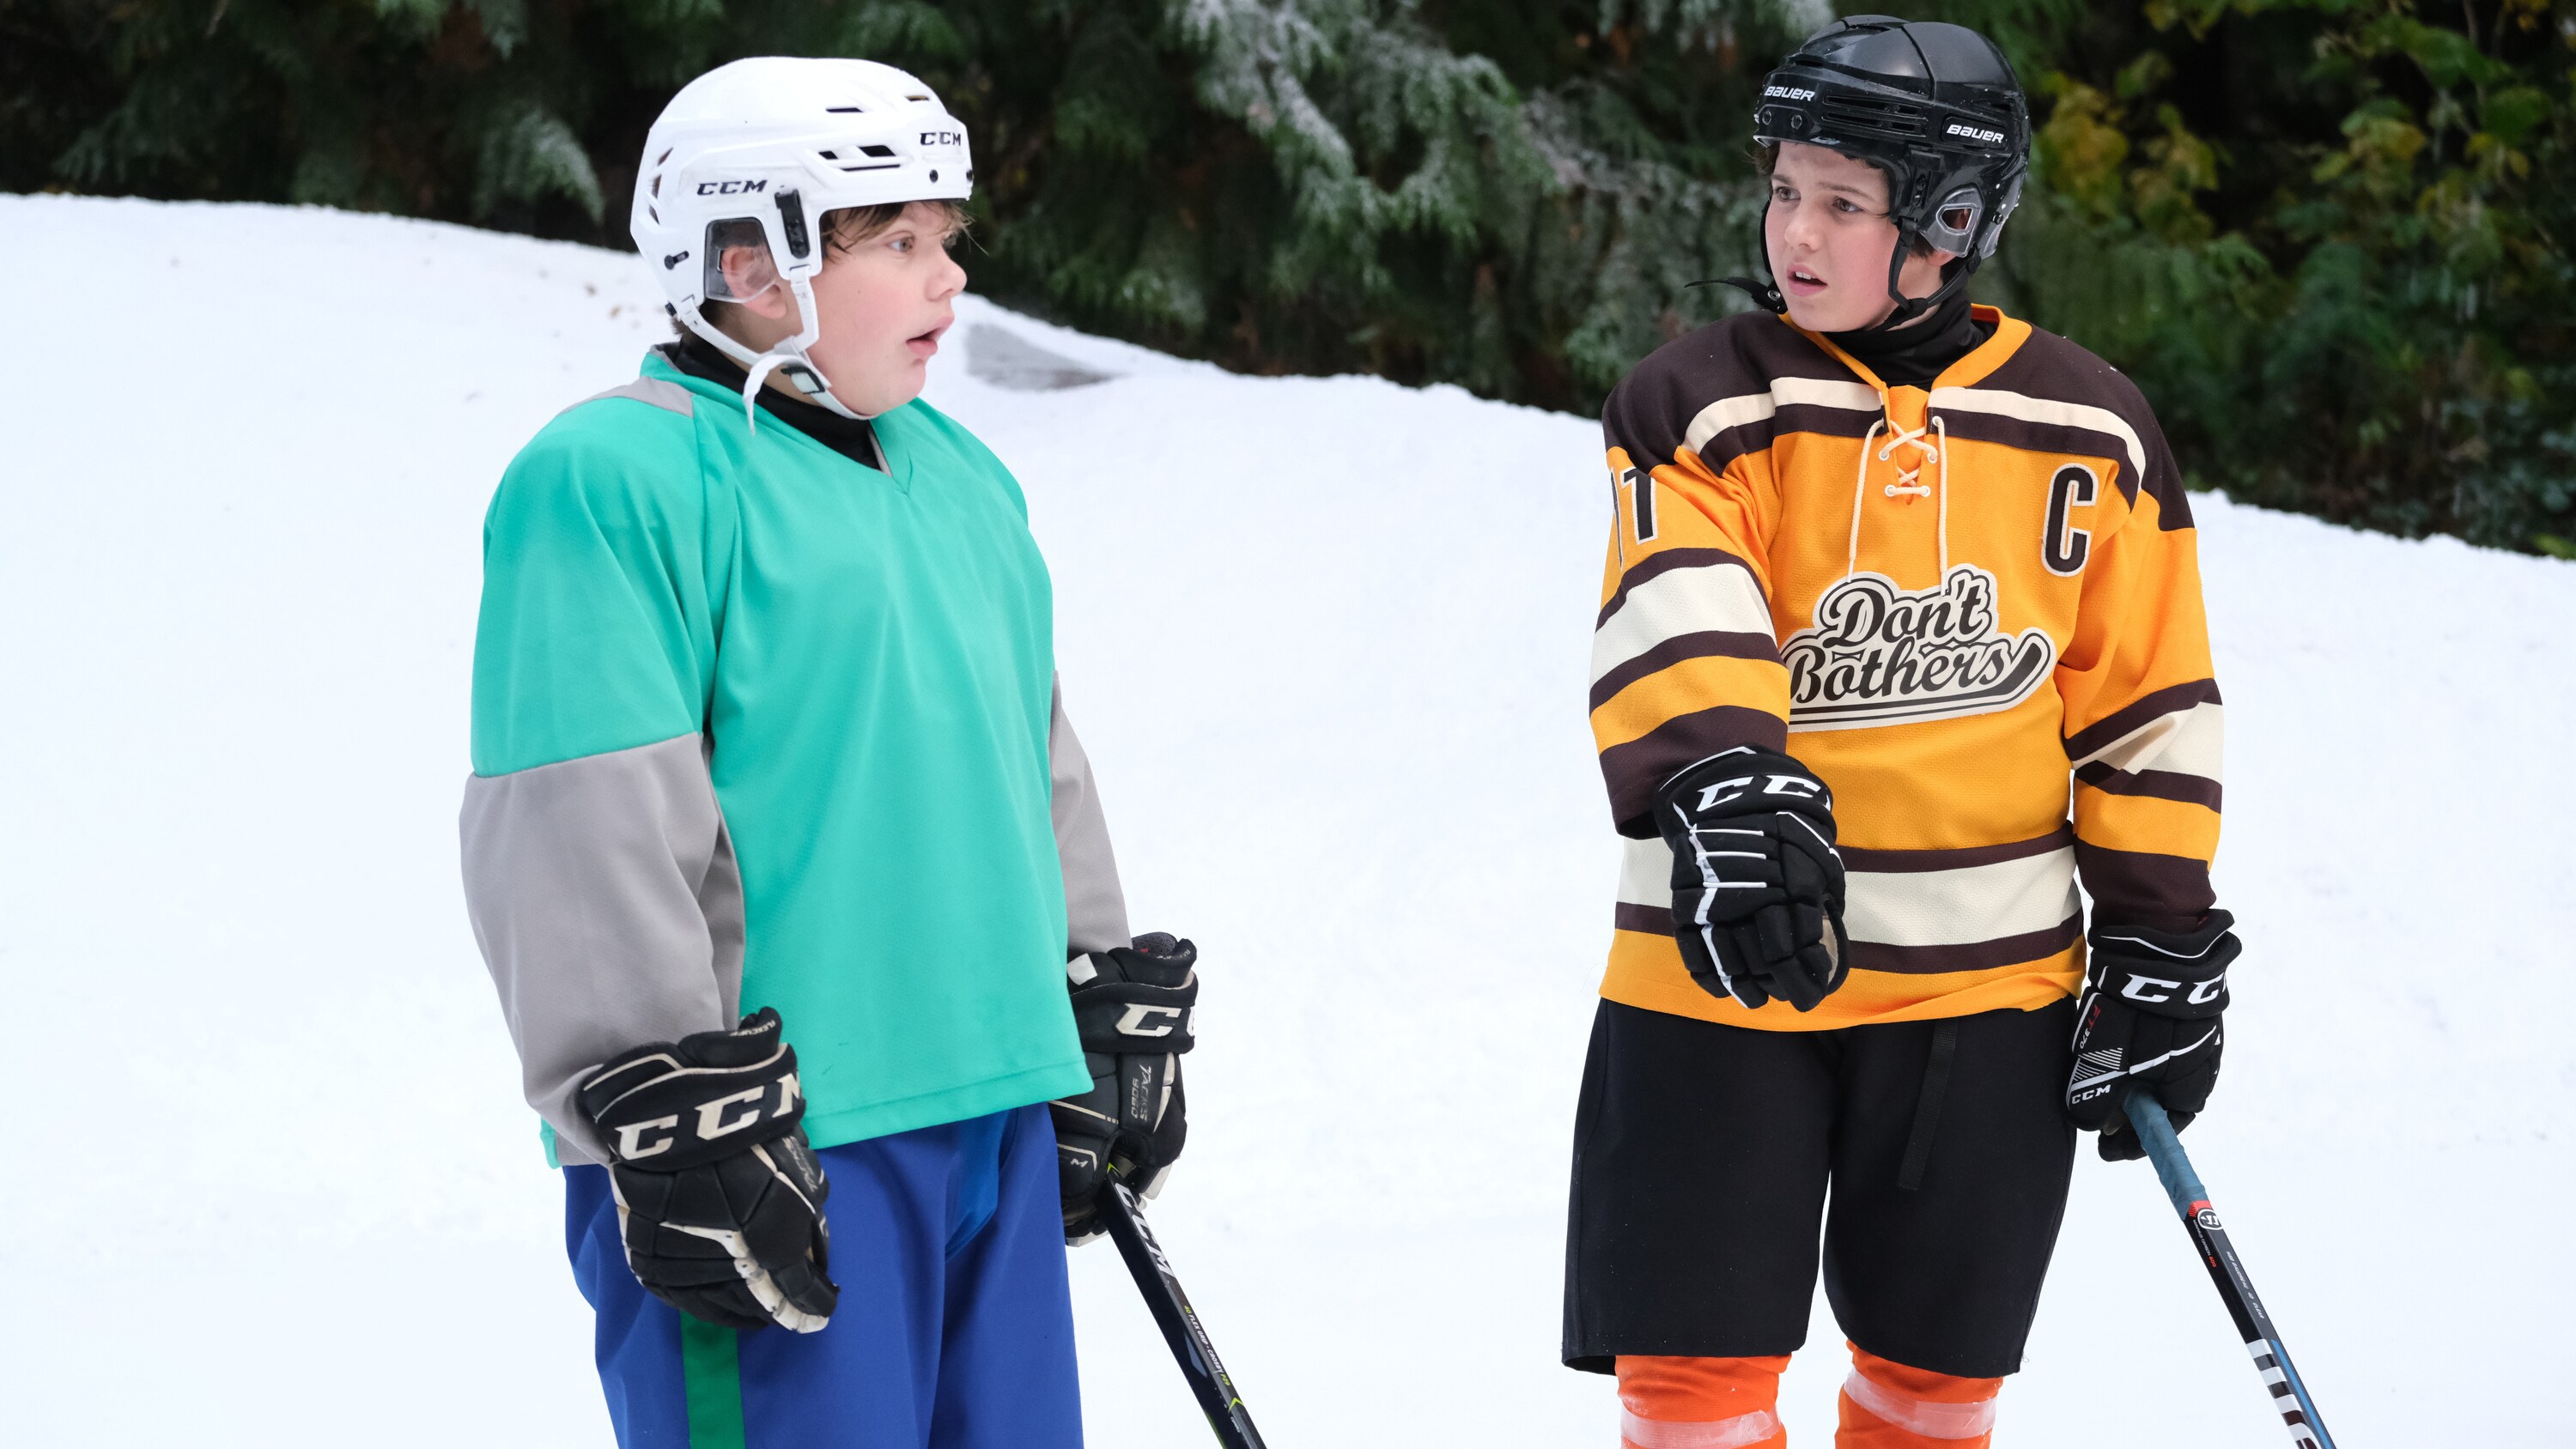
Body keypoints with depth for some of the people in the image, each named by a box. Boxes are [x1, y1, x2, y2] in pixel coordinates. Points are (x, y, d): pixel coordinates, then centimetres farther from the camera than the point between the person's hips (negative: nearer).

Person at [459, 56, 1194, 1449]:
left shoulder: (958, 476, 18)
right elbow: (584, 835, -16)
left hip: (993, 1109, 9)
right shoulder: (614, 484, -10)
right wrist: (675, 1124, -20)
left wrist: (1108, 1020, 25)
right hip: (782, 1147, -8)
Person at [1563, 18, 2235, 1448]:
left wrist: (2159, 945, 6)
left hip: (1988, 989, 2)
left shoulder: (2083, 429, 4)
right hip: (1725, 972, -1)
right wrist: (1727, 794, -38)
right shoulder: (1699, 406, -2)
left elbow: (2146, 709, 9)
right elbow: (1675, 626, -20)